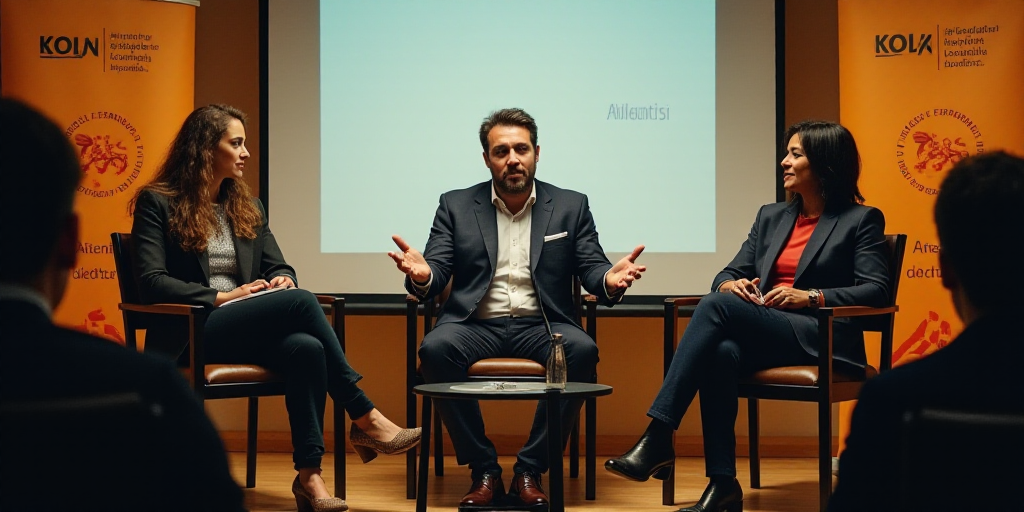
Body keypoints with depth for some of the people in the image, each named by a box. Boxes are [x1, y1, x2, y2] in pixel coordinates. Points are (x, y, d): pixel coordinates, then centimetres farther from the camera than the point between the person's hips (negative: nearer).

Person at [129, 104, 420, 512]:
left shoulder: (248, 207, 20)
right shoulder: (157, 203, 1)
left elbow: (278, 266, 18)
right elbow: (151, 281, -9)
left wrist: (282, 280, -8)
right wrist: (223, 297, -18)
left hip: (247, 332, 6)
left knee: (307, 348, -31)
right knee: (300, 300, -28)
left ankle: (309, 475, -33)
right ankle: (364, 419, -24)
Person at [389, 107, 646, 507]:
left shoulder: (570, 206, 12)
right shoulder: (456, 205, 11)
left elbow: (592, 270, 5)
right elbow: (436, 275, 3)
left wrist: (609, 280, -21)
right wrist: (421, 276, -22)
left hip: (540, 326, 0)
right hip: (476, 325, 0)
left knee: (581, 350, -32)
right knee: (435, 348, -32)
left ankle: (530, 471, -19)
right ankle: (484, 470, -18)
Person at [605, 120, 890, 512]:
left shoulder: (861, 220, 6)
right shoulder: (770, 217, 23)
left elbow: (876, 290, -4)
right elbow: (731, 273, 20)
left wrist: (810, 296, -16)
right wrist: (730, 284, -5)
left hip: (822, 340, -5)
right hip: (765, 338, 5)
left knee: (717, 305, -29)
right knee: (721, 353, -34)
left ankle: (657, 440, -35)